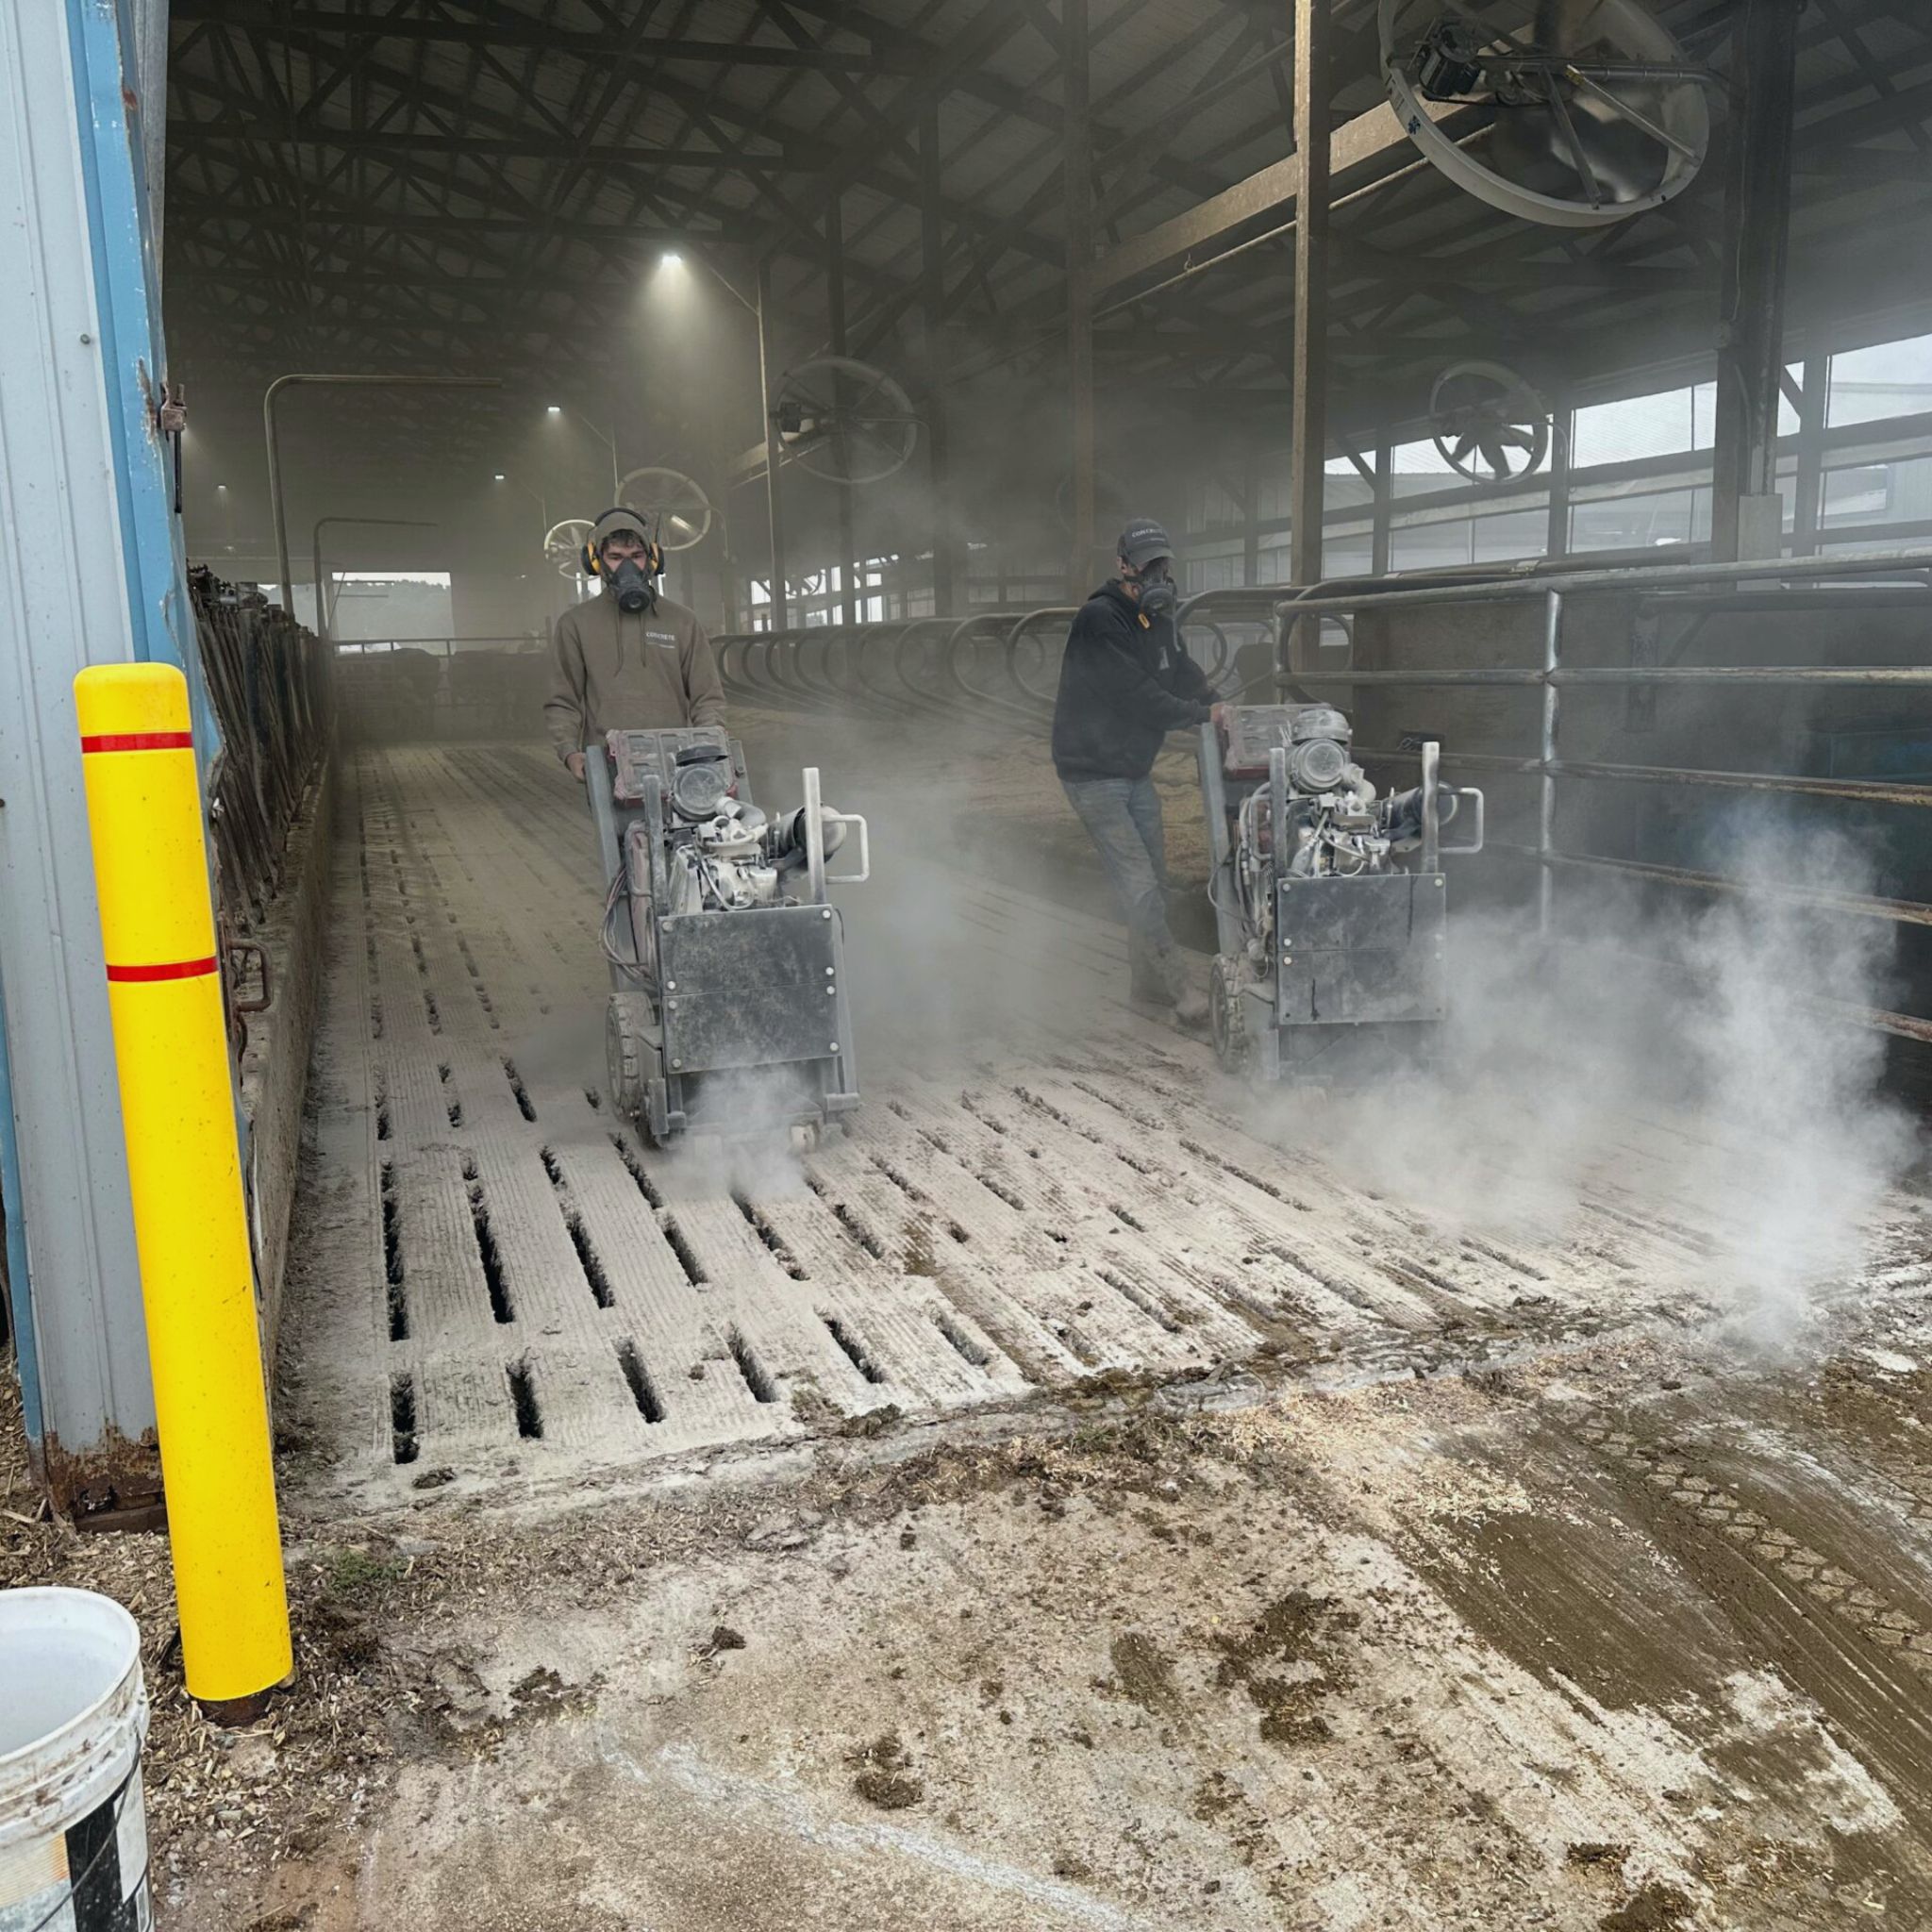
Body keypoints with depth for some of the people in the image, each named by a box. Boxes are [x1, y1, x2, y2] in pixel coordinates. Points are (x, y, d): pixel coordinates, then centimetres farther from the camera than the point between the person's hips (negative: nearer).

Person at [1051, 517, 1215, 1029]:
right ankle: (1182, 988, -10)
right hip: (1093, 772, -9)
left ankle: (1148, 990, 19)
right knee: (1138, 887, -13)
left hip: (1135, 770, 9)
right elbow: (1136, 697, -24)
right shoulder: (1098, 620, -19)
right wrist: (1202, 716, -19)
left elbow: (1185, 676, 9)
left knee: (1155, 884, 10)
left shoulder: (1157, 621, 10)